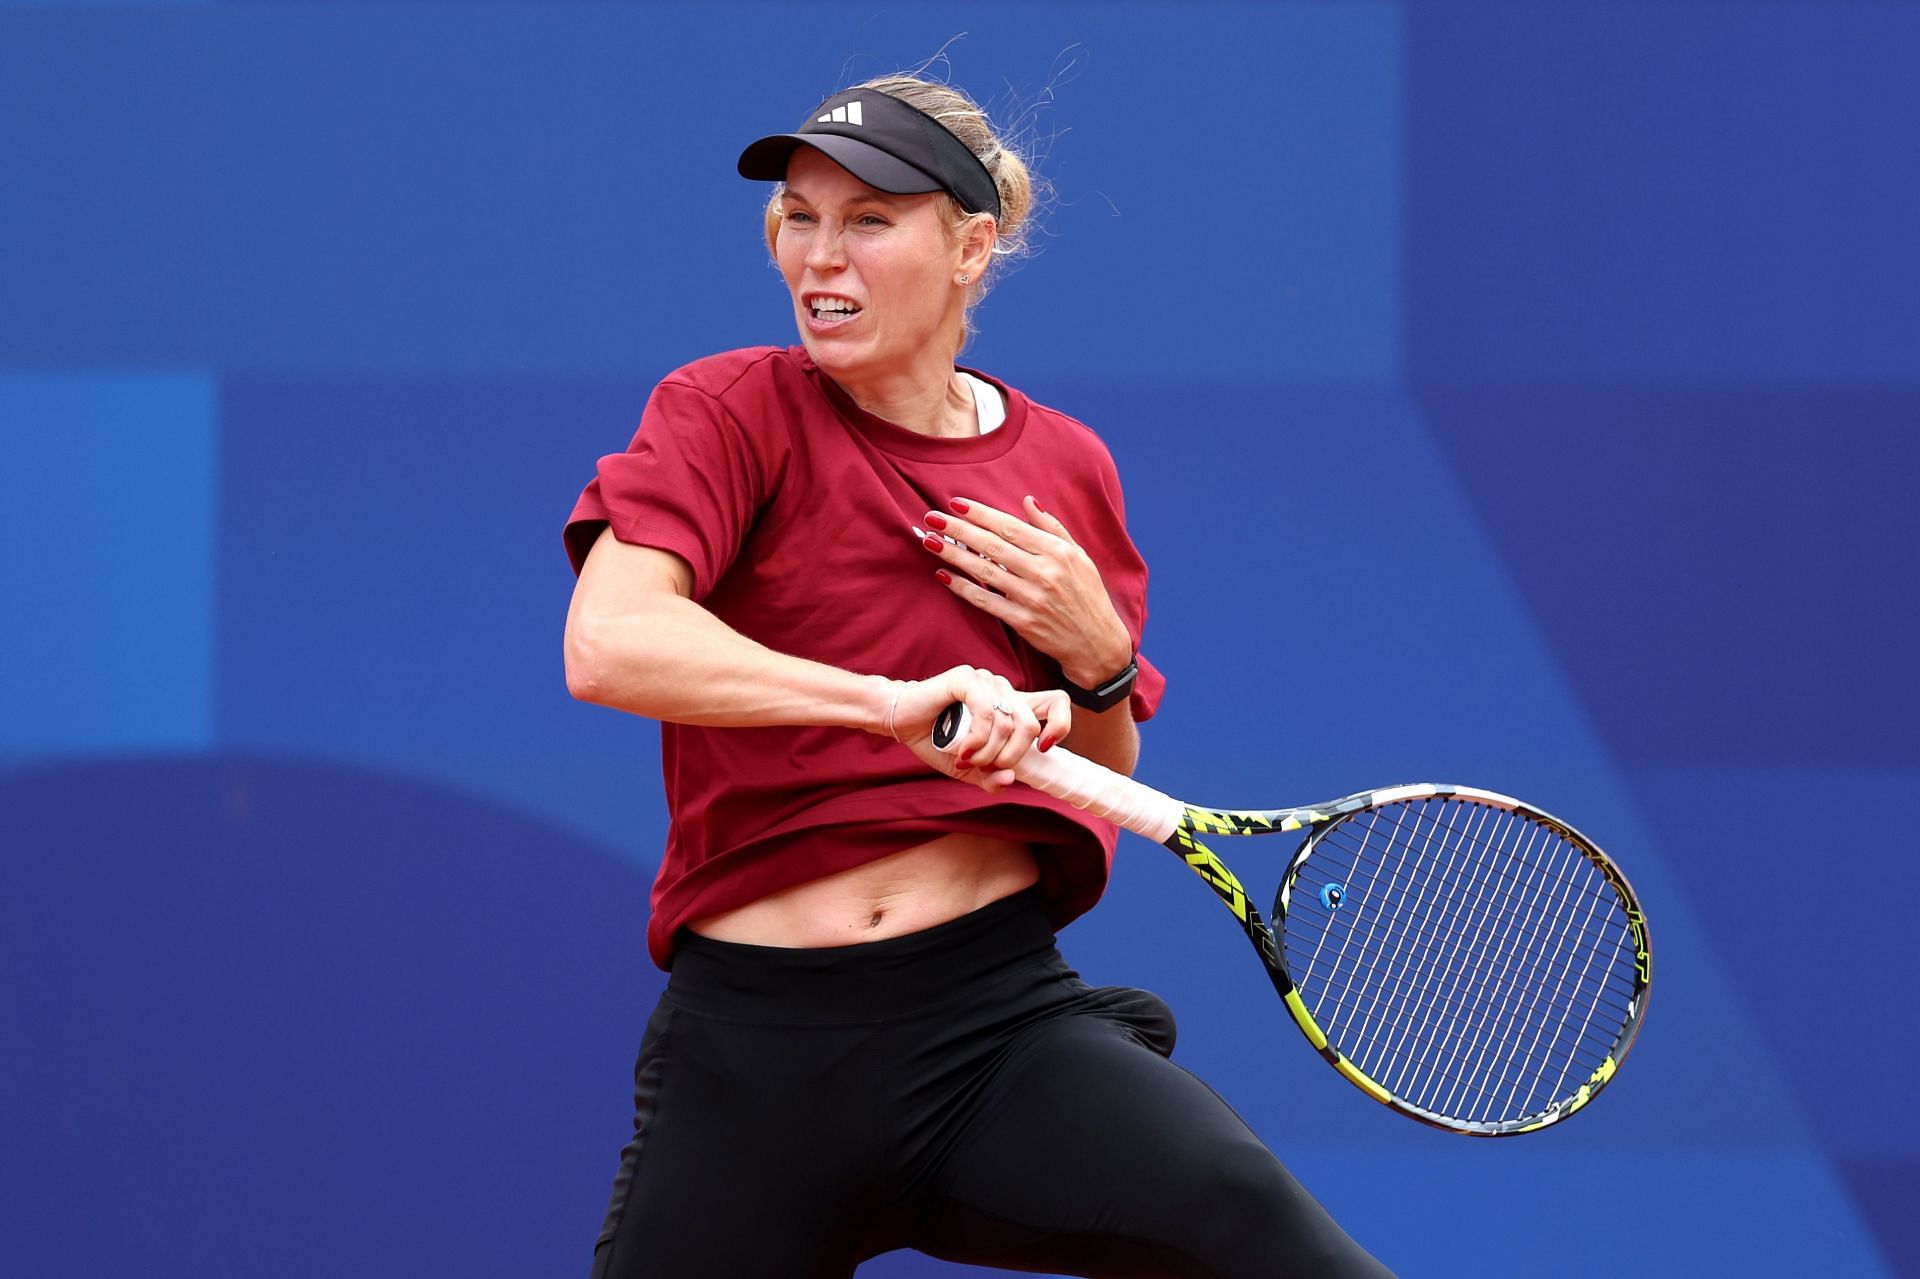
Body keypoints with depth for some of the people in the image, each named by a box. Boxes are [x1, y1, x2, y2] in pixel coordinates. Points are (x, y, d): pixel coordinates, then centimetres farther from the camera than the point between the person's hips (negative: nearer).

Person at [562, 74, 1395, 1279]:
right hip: (757, 1033, -1)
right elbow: (607, 645, -20)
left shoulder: (1065, 467, 12)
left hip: (1004, 1015, 1)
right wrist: (895, 702, -28)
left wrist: (1097, 662, 1)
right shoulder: (731, 413, 0)